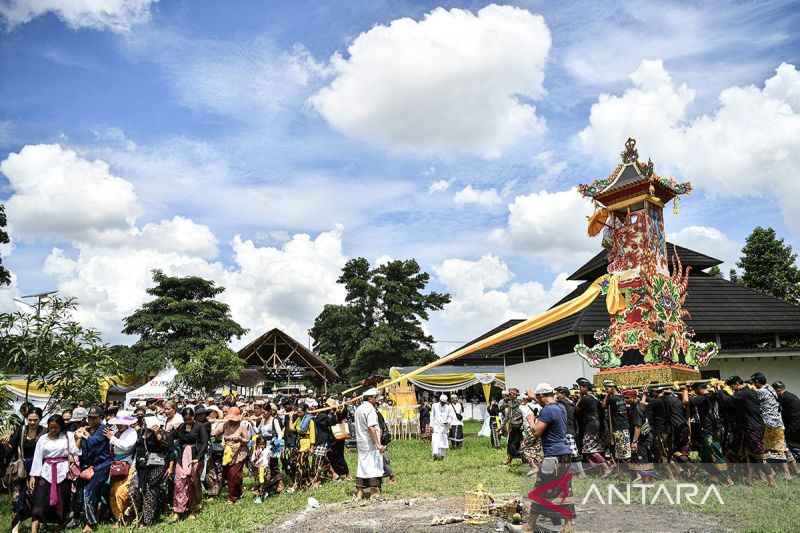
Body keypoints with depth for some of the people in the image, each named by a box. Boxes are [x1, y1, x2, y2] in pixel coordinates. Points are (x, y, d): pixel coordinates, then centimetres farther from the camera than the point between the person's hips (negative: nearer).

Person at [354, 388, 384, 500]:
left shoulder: (359, 409, 14)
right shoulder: (370, 409, -14)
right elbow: (371, 428, -22)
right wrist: (378, 443, -22)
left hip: (361, 444, 9)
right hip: (370, 444, -9)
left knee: (362, 467, 13)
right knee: (374, 467, -1)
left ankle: (359, 492, 16)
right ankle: (374, 493, 2)